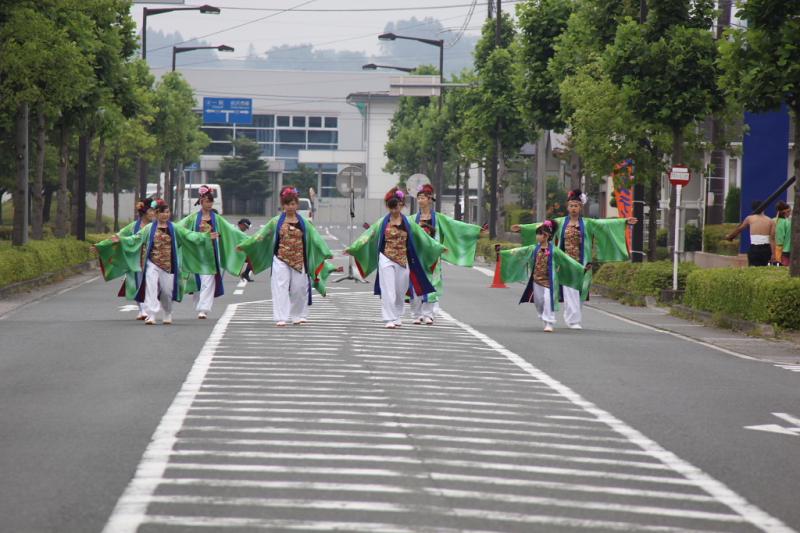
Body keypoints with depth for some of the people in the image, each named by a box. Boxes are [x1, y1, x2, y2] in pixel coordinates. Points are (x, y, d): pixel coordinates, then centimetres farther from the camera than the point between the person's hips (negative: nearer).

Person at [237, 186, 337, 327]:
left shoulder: (304, 223, 6)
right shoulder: (276, 222, 3)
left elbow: (315, 238, 7)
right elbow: (261, 235, 7)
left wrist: (326, 252, 3)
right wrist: (245, 245, 5)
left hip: (298, 261, 2)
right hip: (281, 260, -2)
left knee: (299, 288, 5)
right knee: (281, 288, -8)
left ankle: (298, 315, 21)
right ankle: (281, 318, -9)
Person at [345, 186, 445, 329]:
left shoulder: (408, 222, 5)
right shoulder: (383, 222, 1)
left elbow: (422, 236, 12)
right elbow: (368, 236, 2)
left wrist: (438, 247, 15)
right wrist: (352, 247, -2)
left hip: (403, 260, 2)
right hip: (386, 259, -2)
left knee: (400, 290, 8)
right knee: (388, 291, -8)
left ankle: (398, 317, 26)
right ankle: (389, 319, -7)